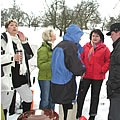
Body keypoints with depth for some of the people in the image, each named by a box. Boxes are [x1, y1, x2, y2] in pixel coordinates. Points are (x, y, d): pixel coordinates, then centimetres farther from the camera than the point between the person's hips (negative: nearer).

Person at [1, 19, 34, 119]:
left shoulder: (20, 39, 16)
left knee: (29, 99, 17)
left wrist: (24, 42, 0)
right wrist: (12, 58, -21)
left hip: (21, 76, 7)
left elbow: (30, 55, 10)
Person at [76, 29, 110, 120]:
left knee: (95, 97, 12)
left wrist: (103, 70, -9)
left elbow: (108, 61, 0)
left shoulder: (104, 48, -3)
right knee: (81, 95, 6)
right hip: (85, 75, 2)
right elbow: (81, 57, 10)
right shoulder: (86, 46, 2)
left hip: (98, 77, -1)